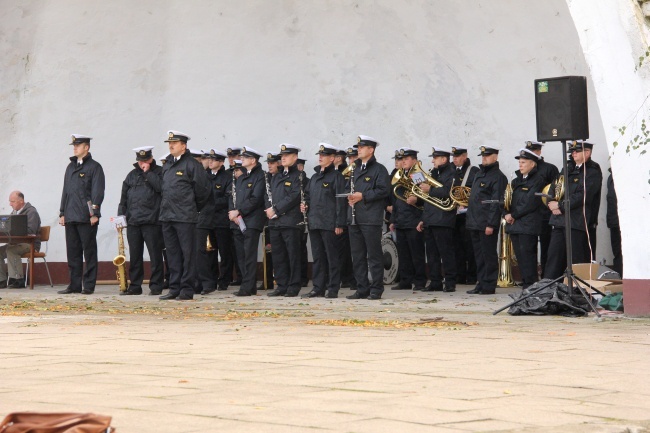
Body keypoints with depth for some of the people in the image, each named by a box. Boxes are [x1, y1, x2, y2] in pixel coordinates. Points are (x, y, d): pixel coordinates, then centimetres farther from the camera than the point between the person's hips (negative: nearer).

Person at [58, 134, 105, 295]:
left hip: (87, 218, -7)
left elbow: (98, 191, -9)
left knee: (89, 252, -2)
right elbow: (65, 190, 20)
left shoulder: (94, 167, -3)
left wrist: (95, 214, -15)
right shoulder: (70, 167, 18)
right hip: (71, 218, 7)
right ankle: (75, 285, 12)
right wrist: (62, 213, 15)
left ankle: (89, 285, 0)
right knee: (73, 252, 7)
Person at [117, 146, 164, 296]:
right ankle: (135, 286, 13)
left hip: (152, 221, -5)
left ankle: (156, 286, 2)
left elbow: (161, 187, -16)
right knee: (134, 255, 7)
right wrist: (121, 215, 10)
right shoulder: (132, 175, 17)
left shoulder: (159, 172, 4)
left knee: (155, 254, -3)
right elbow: (124, 197, 18)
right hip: (133, 221, 5)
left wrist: (148, 172, -9)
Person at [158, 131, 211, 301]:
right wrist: (166, 208, 17)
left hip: (185, 217, -7)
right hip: (167, 216, 7)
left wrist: (194, 207, 4)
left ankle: (187, 289, 0)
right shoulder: (167, 166, 15)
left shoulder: (192, 164, -7)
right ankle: (174, 288, 14)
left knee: (187, 253, -3)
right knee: (173, 253, 9)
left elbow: (203, 189, -6)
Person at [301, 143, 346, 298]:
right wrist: (305, 205, 4)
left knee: (332, 257, -3)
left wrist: (339, 224, -15)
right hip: (314, 223, 8)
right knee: (317, 257, 9)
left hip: (329, 224, -7)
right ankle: (318, 288, 13)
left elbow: (340, 200, -10)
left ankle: (333, 289, -1)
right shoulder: (314, 177, 19)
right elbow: (308, 196, 28)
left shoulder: (336, 176, -4)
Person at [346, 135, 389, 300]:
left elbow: (382, 191, -12)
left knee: (374, 255, -4)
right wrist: (350, 196, 2)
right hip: (354, 218, 7)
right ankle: (362, 289, 13)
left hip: (371, 218, -7)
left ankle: (376, 290, 0)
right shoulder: (356, 170, 20)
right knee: (357, 256, 8)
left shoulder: (379, 169, -2)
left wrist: (363, 196, -17)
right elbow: (348, 188, 25)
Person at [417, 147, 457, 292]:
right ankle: (435, 282, 11)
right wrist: (424, 219, 21)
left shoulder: (451, 174, -4)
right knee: (432, 253, 7)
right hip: (430, 221, 9)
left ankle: (450, 283, -4)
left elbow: (448, 193, -22)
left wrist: (430, 190, -19)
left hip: (443, 220, -9)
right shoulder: (435, 174, 23)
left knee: (446, 253, -7)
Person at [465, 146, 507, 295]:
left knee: (488, 256, -3)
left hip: (487, 224, -8)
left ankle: (489, 286, 1)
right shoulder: (479, 174, 18)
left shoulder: (498, 176, -9)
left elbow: (496, 202, -15)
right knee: (479, 256, 11)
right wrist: (470, 219, 16)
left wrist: (491, 224, -19)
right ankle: (481, 284, 17)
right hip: (475, 223, 8)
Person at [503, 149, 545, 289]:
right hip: (514, 225, 8)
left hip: (528, 226, -8)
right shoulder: (516, 181, 20)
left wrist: (514, 215, -12)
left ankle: (530, 287, -8)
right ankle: (526, 284, 12)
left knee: (527, 255, -10)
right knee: (520, 257, 7)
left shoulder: (538, 181, -5)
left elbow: (530, 203, -14)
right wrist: (506, 214, -3)